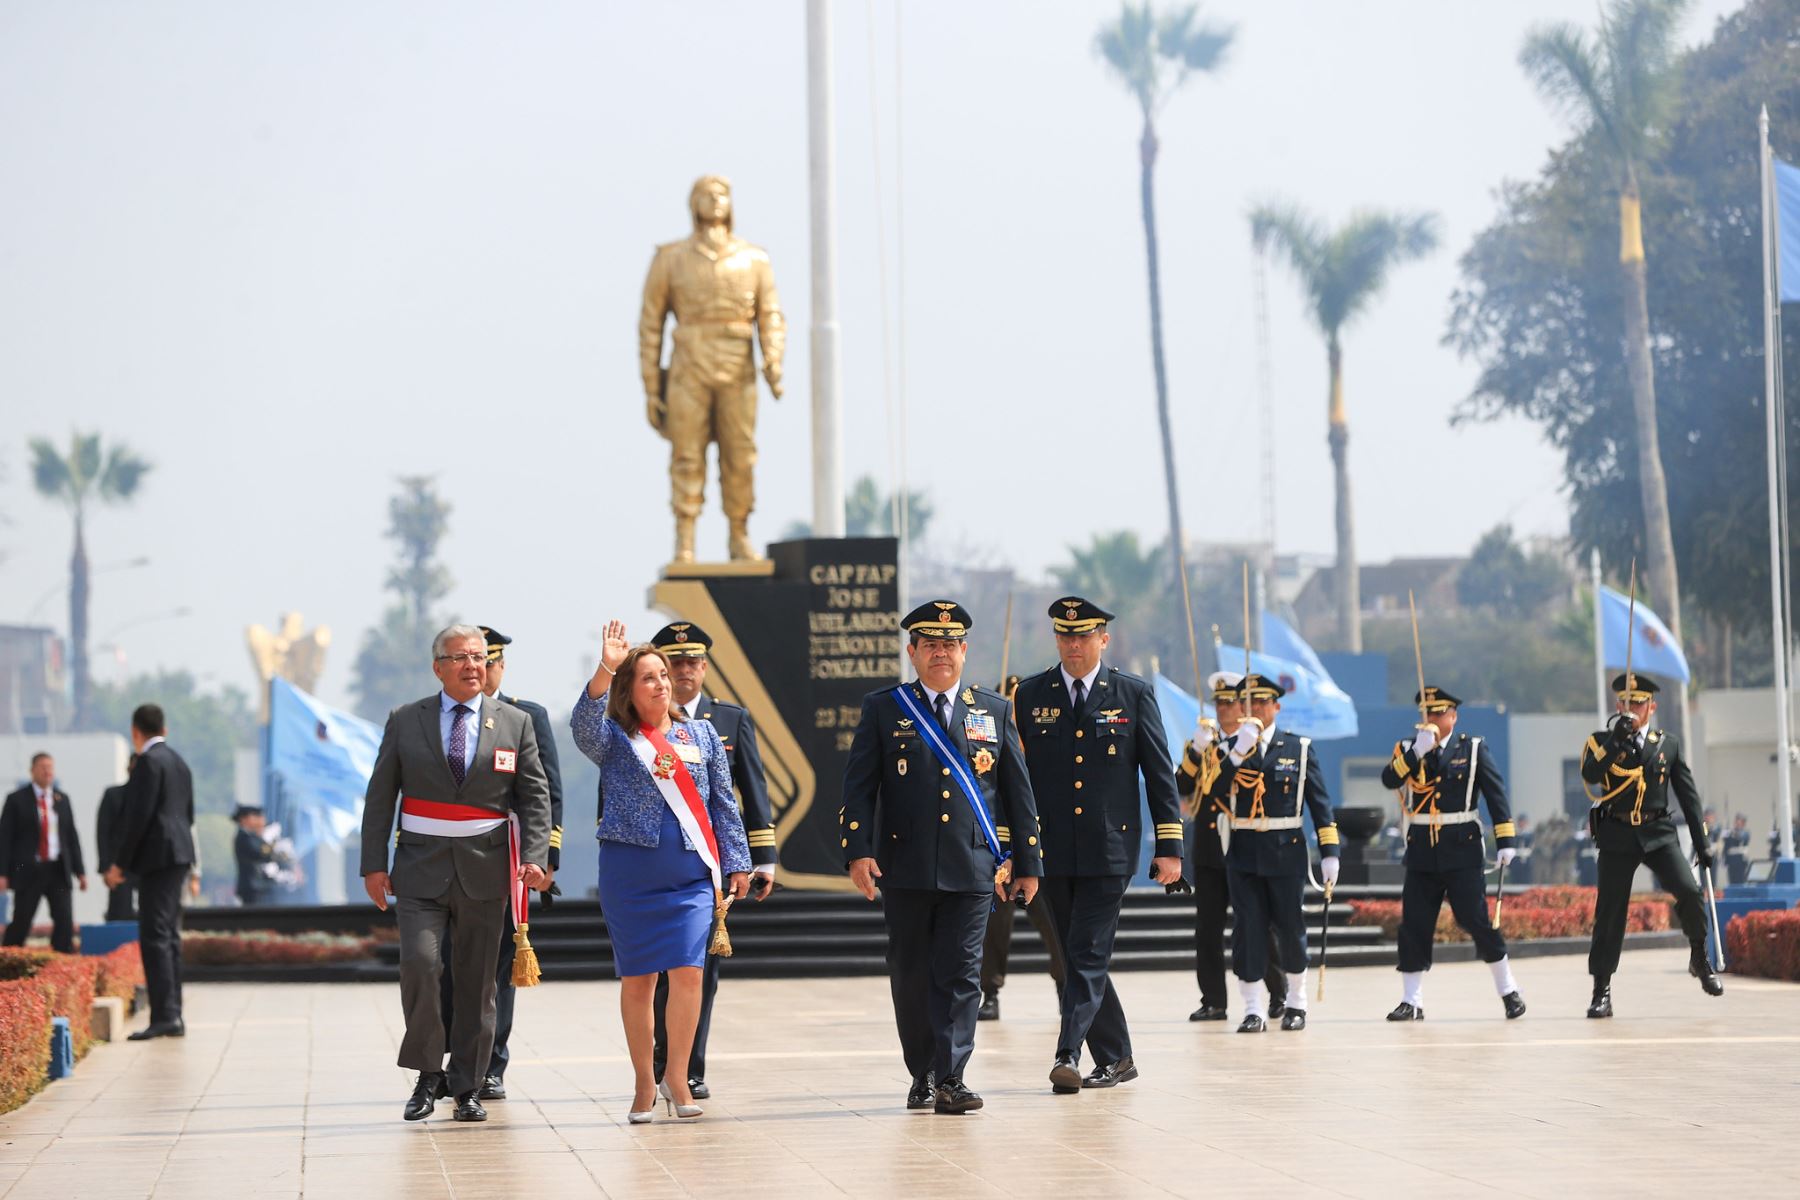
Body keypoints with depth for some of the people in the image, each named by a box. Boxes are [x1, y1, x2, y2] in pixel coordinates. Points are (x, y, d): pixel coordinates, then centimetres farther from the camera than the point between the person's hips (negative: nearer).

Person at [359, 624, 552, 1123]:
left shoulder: (515, 723, 6)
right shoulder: (405, 722, 5)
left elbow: (535, 797, 4)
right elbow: (380, 797, 6)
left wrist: (535, 857, -10)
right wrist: (374, 864, 0)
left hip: (485, 870, 1)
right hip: (420, 869, -1)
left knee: (476, 980, 5)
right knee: (419, 962, -17)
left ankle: (466, 1087, 14)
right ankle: (428, 1073, 0)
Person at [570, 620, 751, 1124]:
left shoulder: (701, 735, 11)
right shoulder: (614, 738, 5)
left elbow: (724, 804, 13)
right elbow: (583, 724, -18)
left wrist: (736, 863, 8)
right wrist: (605, 669, -30)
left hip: (692, 873, 1)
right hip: (630, 871, -1)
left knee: (688, 972, -9)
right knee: (637, 979, 3)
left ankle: (676, 1077, 2)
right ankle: (644, 1084, 13)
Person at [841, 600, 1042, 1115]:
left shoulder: (995, 711, 10)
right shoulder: (883, 709, 7)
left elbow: (1018, 792, 12)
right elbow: (858, 787, 2)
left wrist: (1026, 863, 9)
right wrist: (857, 851, -11)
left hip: (972, 868, 0)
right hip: (906, 869, 0)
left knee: (960, 974, -6)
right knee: (910, 976, 6)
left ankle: (951, 1078, -7)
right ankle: (922, 1076, 19)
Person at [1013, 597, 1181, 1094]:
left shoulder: (1134, 694, 2)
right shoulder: (1031, 695, 6)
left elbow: (1160, 774, 3)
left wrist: (1169, 846, -2)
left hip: (1109, 851, -3)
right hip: (1052, 851, 3)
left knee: (1088, 955, -10)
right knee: (1078, 957, 8)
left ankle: (1068, 1055, -15)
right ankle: (1115, 1057, 19)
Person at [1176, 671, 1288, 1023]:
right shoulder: (1201, 743, 11)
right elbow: (1182, 789, 0)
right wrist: (1195, 750, -13)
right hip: (1208, 852, 4)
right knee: (1207, 929, 2)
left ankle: (1279, 994, 15)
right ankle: (1213, 1002, 7)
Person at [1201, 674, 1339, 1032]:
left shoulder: (1299, 747, 3)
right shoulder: (1232, 746, 6)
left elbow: (1319, 802, 2)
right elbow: (1216, 791, -9)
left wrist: (1329, 852, -4)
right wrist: (1239, 751, -19)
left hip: (1286, 851, -1)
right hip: (1243, 852, 1)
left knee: (1289, 927, 5)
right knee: (1247, 928, -3)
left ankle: (1296, 1001, 23)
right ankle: (1254, 1008, 1)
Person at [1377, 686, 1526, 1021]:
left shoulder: (1473, 749, 3)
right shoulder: (1408, 750, 9)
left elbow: (1496, 794, -1)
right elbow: (1389, 779, -8)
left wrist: (1505, 841, -8)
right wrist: (1417, 751, -21)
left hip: (1462, 850, -3)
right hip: (1422, 852, 3)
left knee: (1477, 920, -5)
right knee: (1413, 926, 1)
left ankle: (1508, 991, 8)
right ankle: (1410, 1002, 8)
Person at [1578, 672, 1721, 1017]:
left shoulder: (1668, 744, 11)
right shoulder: (1602, 741, 6)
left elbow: (1688, 795, 12)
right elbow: (1590, 775, -14)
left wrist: (1702, 843, 9)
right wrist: (1616, 740, -24)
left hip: (1658, 833, 1)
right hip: (1617, 837, -1)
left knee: (1689, 892, -19)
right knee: (1609, 911, -2)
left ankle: (1700, 957, 6)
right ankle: (1601, 991, 6)